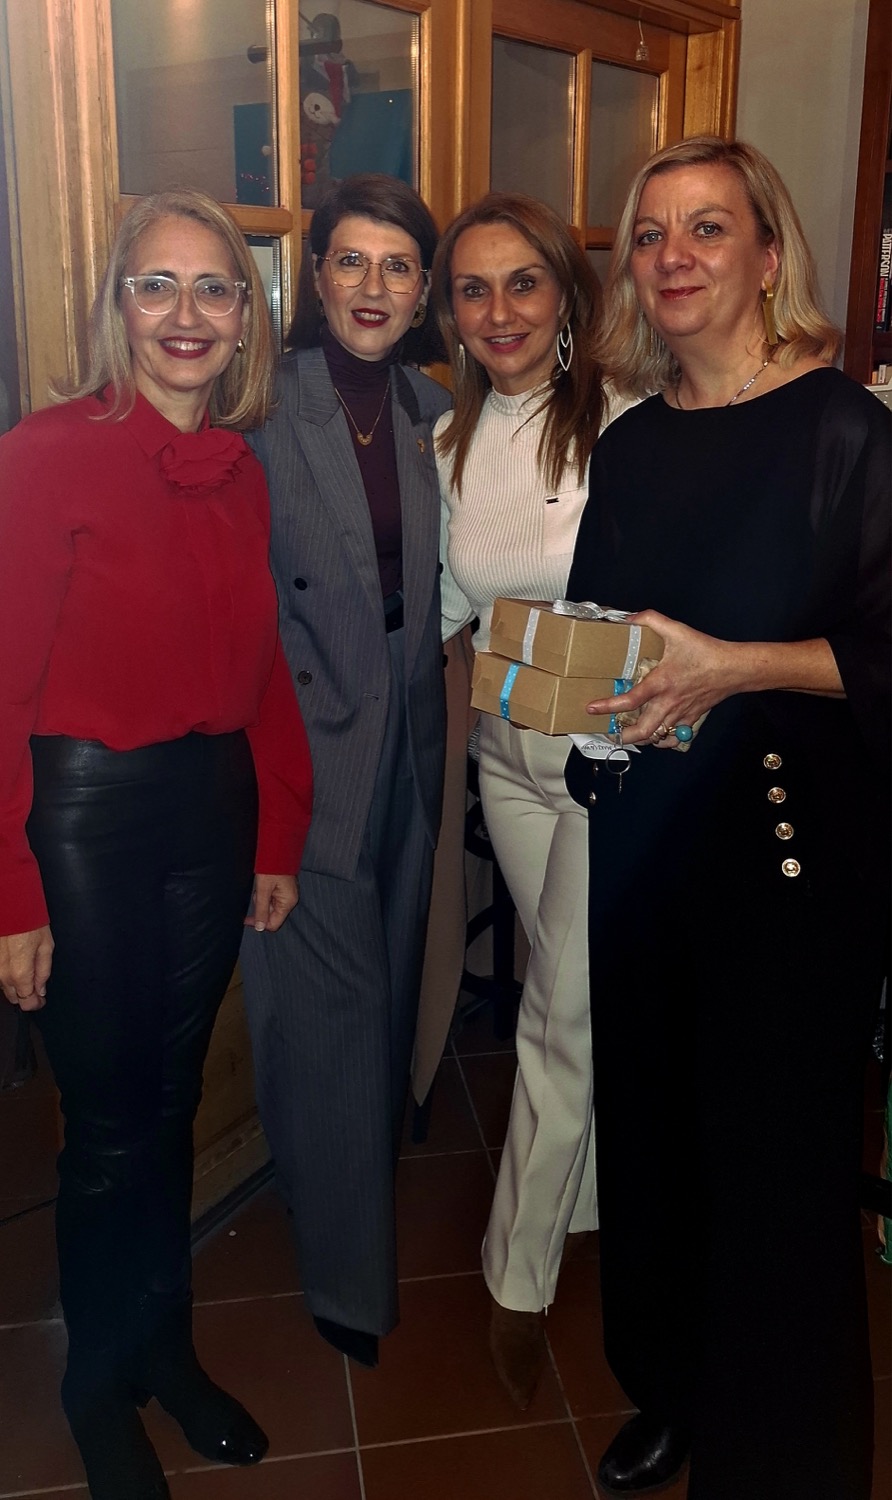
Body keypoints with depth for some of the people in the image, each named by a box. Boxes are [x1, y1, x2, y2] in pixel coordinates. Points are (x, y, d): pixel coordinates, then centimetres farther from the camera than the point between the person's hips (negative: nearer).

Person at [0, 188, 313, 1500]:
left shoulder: (243, 472, 6)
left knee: (172, 1101, 19)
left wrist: (279, 837, 7)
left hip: (212, 811, 5)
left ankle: (165, 1346, 42)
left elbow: (261, 667, 9)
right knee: (110, 1126, 8)